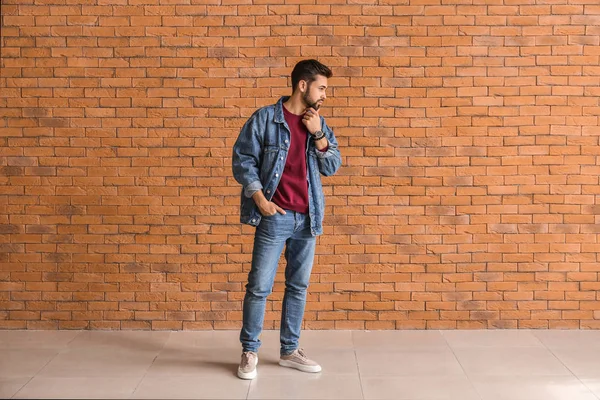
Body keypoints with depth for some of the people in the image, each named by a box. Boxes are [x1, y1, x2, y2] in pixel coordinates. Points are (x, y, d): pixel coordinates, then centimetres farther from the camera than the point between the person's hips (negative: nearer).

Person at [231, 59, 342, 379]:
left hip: (308, 218, 5)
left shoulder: (318, 124, 10)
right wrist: (259, 198, -14)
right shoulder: (265, 118, -5)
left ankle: (289, 350, 23)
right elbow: (242, 159, -5)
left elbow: (332, 167, 6)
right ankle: (249, 351, 13)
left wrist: (318, 134, -7)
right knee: (259, 287, -1)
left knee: (298, 286, 11)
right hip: (275, 217, -5)